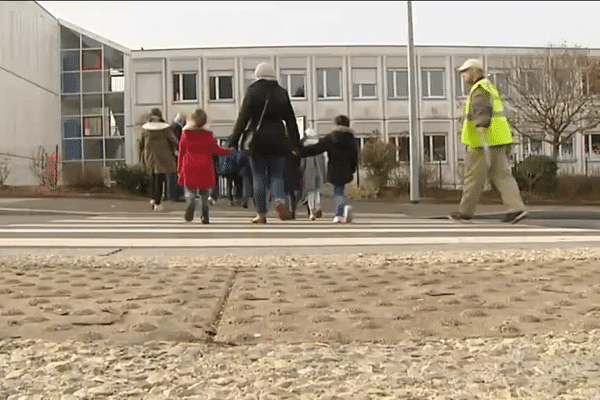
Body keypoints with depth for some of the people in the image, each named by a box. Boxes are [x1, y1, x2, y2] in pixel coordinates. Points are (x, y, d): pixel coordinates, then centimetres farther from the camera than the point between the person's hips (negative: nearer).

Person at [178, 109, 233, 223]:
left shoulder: (185, 134, 1)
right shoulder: (209, 135, -4)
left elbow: (181, 153, 6)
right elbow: (217, 150, 3)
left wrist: (179, 170, 15)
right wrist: (231, 151, 20)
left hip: (189, 168, 0)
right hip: (205, 168, 0)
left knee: (190, 190, 6)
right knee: (204, 193, 12)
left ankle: (191, 203, -27)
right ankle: (205, 216, 7)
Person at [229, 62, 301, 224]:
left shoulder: (252, 91, 1)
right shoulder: (282, 92, 9)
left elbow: (243, 117, -4)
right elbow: (290, 119, 10)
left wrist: (234, 140, -2)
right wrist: (295, 143, 15)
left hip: (258, 139, -2)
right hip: (278, 139, 2)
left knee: (259, 177, 5)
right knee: (277, 175, 7)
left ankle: (261, 214, 6)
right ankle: (280, 199, -23)